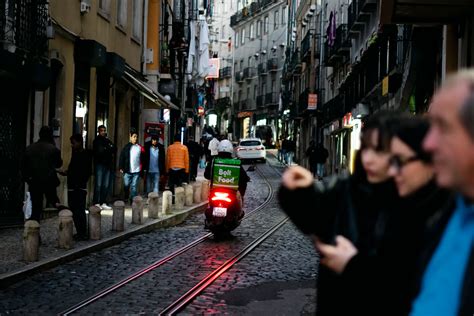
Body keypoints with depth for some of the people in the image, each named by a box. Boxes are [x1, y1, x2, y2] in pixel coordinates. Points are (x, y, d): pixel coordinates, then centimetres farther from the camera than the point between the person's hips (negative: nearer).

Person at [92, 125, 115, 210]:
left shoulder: (108, 141, 18)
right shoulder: (97, 141, 1)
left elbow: (114, 149, 6)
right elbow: (99, 151, -12)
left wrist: (105, 149, -9)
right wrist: (109, 150, -2)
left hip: (107, 165, 6)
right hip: (99, 164, -6)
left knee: (106, 185, 5)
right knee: (98, 184, -8)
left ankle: (103, 203, 10)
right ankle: (96, 203, -5)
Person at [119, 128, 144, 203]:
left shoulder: (140, 148, 7)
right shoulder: (126, 147, 3)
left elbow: (143, 159, 9)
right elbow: (122, 157, 3)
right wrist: (121, 168, -2)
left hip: (137, 171, 1)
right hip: (127, 171, -1)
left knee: (134, 186, 1)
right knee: (126, 185, 1)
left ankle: (133, 201, 6)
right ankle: (124, 199, 21)